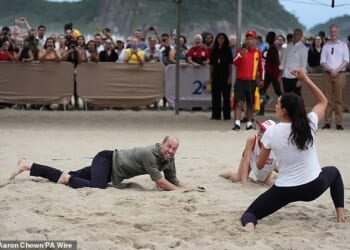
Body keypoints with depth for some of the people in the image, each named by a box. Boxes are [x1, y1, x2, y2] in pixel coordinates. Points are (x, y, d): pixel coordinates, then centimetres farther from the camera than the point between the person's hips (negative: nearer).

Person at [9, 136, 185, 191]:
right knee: (97, 187, -40)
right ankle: (67, 178, -13)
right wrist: (179, 191, -23)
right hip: (106, 160, -8)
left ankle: (27, 166, 19)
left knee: (68, 177, 10)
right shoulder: (150, 154, -27)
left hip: (111, 170, 8)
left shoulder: (169, 160, -1)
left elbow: (174, 182, 8)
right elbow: (159, 182, -28)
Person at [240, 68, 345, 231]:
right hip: (314, 187, 2)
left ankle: (249, 224, -25)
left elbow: (260, 166, 0)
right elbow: (323, 101, 13)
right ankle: (340, 214, 22)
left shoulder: (271, 133, -12)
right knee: (333, 172, 35)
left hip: (284, 191, -2)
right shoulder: (310, 123, -9)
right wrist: (306, 79, 9)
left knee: (249, 213, 11)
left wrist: (264, 143, 17)